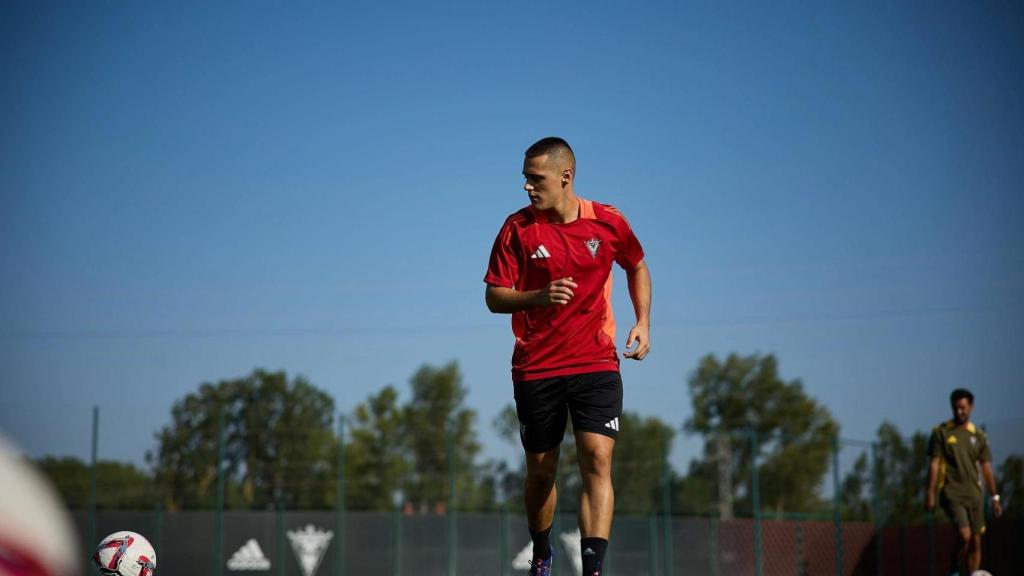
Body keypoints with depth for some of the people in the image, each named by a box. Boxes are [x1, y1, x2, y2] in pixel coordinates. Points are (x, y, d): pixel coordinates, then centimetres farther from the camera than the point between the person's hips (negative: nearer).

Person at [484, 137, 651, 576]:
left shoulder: (608, 223, 0)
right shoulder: (518, 228, -3)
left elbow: (637, 266, 20)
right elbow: (494, 297, -3)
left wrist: (642, 322, 7)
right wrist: (538, 297, -22)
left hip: (596, 364, 0)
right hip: (536, 370, 0)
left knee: (597, 461, -15)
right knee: (540, 473, 9)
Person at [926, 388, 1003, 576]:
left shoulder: (979, 435, 11)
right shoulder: (941, 432, 1)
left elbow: (986, 467, 12)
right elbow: (934, 465, -1)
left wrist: (995, 497, 8)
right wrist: (930, 495, -7)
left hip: (974, 494, 4)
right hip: (952, 493, -4)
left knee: (976, 542, 2)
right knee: (964, 536, -20)